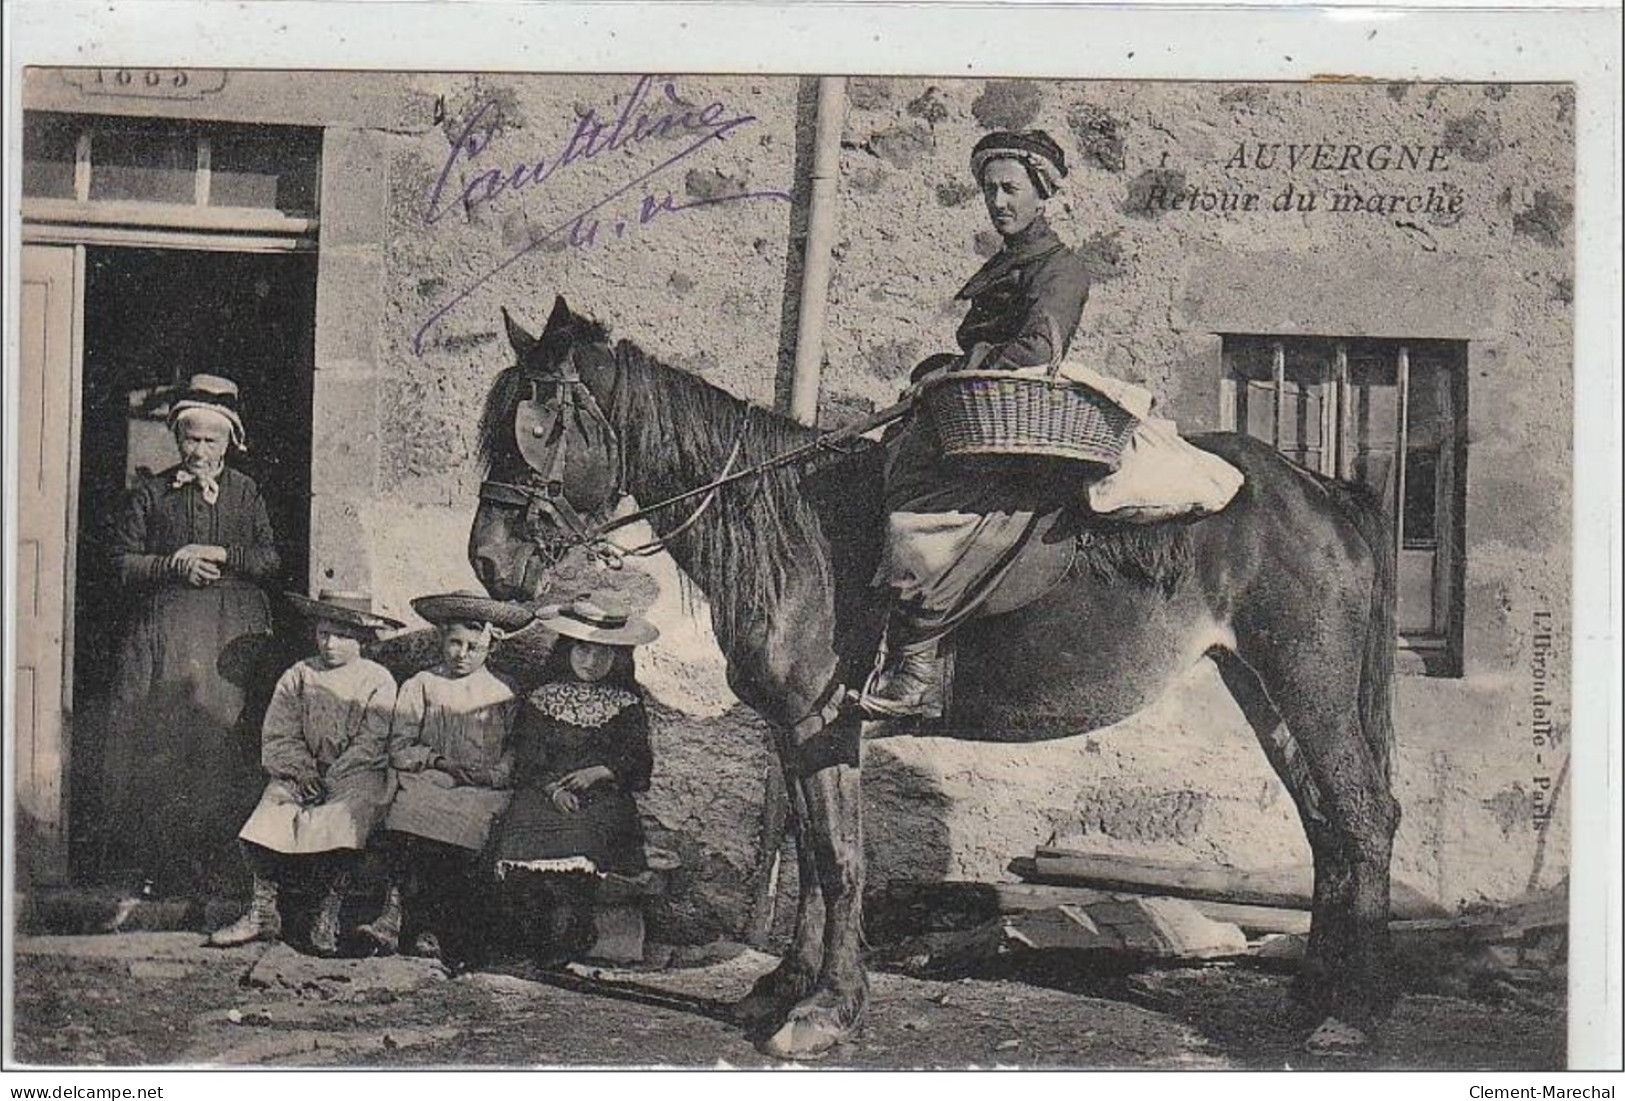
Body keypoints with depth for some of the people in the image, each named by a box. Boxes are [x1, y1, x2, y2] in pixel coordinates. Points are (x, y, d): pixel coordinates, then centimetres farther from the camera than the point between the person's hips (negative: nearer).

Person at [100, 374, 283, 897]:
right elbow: (122, 563, 5)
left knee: (224, 732, -7)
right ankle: (159, 858, -1)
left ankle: (219, 862, -2)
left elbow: (272, 560, 7)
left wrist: (220, 555, -7)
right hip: (162, 629, 0)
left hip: (232, 634, 0)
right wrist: (175, 564, -9)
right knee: (157, 736, -6)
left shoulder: (246, 492, 12)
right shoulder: (150, 493, 10)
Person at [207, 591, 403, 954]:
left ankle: (328, 917, -23)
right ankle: (262, 913, -17)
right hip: (301, 772, 3)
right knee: (270, 814, -24)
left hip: (357, 777, -3)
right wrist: (303, 772, -12)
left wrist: (331, 780, -17)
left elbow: (371, 745, -7)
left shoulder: (378, 681, 1)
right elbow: (277, 736, 5)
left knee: (341, 822, -33)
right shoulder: (298, 676, 11)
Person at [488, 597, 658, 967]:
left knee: (578, 844, -33)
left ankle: (565, 946, -20)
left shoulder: (626, 706, 15)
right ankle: (533, 942, -17)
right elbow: (527, 760, 8)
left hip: (603, 796, -1)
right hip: (545, 794, 1)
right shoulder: (542, 700, 16)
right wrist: (552, 788, -12)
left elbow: (639, 761, 7)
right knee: (519, 840, -29)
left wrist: (600, 771, -12)